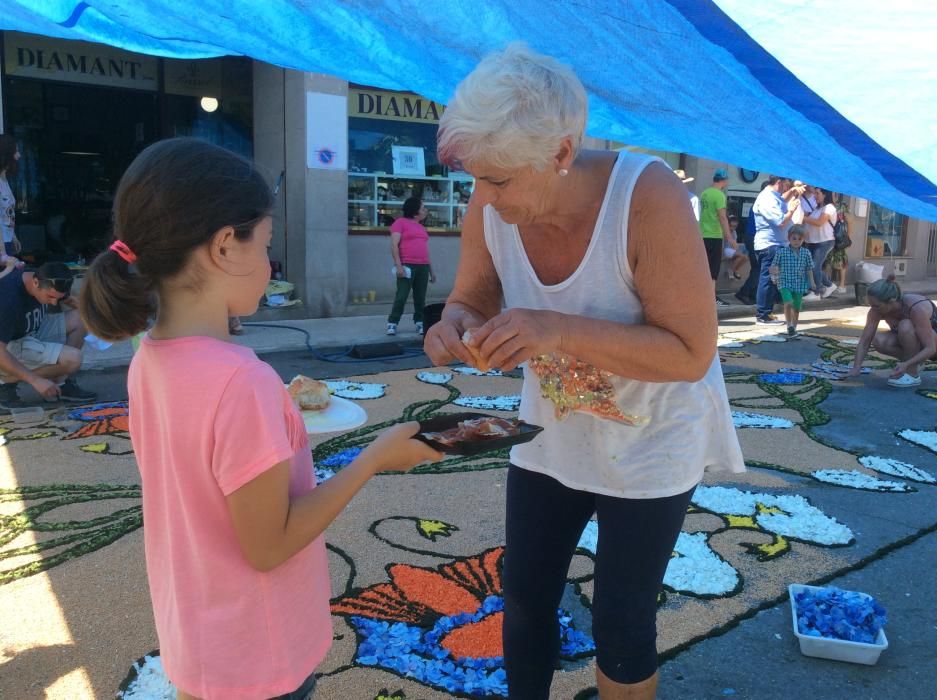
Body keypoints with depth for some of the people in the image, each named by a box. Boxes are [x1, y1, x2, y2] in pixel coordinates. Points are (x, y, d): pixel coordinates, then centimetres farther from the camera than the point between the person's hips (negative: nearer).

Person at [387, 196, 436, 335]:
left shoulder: (422, 227, 20)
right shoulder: (400, 222, 0)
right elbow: (394, 245, -8)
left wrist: (431, 270, 19)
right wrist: (398, 265, -18)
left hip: (423, 266, 6)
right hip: (407, 266, -6)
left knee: (420, 297, 5)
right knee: (401, 296, -8)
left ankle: (420, 323, 11)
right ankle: (392, 324, -2)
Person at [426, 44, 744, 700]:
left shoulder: (649, 196, -30)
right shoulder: (489, 209, -16)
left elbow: (691, 352, -28)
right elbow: (472, 298, -2)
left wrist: (560, 330, -40)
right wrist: (454, 326, -26)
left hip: (650, 443, -4)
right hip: (550, 434, 5)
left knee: (622, 626, 9)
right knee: (525, 599, 17)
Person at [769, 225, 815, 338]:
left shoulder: (806, 253, 3)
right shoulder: (781, 251, -4)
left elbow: (809, 269, 9)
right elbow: (774, 265, 2)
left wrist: (811, 282, 3)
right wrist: (774, 276, -13)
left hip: (800, 285, 3)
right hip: (785, 283, -3)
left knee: (796, 308, 9)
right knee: (788, 303, -23)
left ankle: (794, 328, 27)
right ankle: (789, 326, -10)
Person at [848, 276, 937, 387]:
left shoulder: (916, 308, -36)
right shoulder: (877, 310, -22)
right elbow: (864, 341, -18)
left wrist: (906, 364, -47)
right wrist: (856, 368, -31)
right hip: (908, 337, 5)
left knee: (905, 326, -35)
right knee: (878, 341, -25)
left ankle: (912, 374, -18)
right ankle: (914, 362, 0)